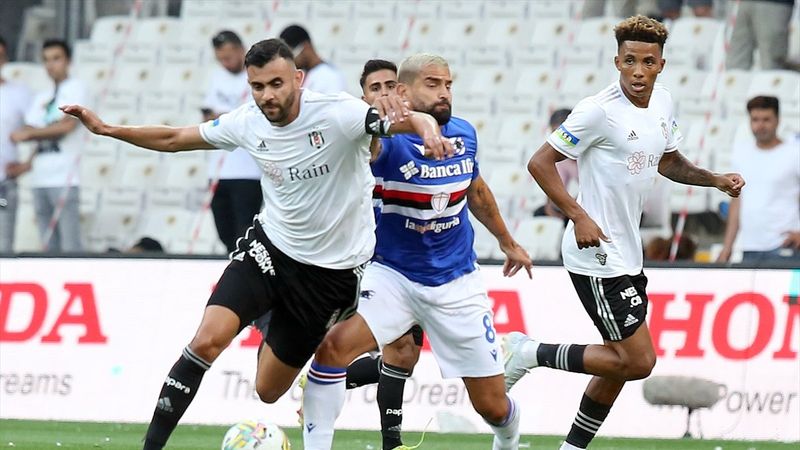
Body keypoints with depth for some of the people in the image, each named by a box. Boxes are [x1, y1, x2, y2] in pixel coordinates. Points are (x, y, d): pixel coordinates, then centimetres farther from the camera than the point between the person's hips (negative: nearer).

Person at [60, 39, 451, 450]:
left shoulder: (337, 114, -21)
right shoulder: (247, 123, -7)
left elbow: (418, 122, -32)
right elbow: (173, 139, 9)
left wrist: (429, 133, -56)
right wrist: (106, 129, 7)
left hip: (333, 270, -3)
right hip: (270, 246, 3)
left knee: (269, 391, 4)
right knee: (207, 339, -21)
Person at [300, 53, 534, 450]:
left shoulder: (464, 134, -1)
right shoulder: (388, 140, -17)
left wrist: (507, 242, 32)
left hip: (456, 283, 3)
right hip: (392, 277, -3)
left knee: (492, 406, 7)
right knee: (334, 347, -29)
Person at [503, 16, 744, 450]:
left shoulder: (662, 102, 6)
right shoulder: (600, 110, -19)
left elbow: (667, 161, 25)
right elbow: (540, 163, -16)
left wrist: (715, 180, 9)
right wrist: (578, 216, -23)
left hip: (626, 254, 9)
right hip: (596, 255, -9)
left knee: (621, 362, 13)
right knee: (638, 361, -10)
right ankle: (529, 353, 0)